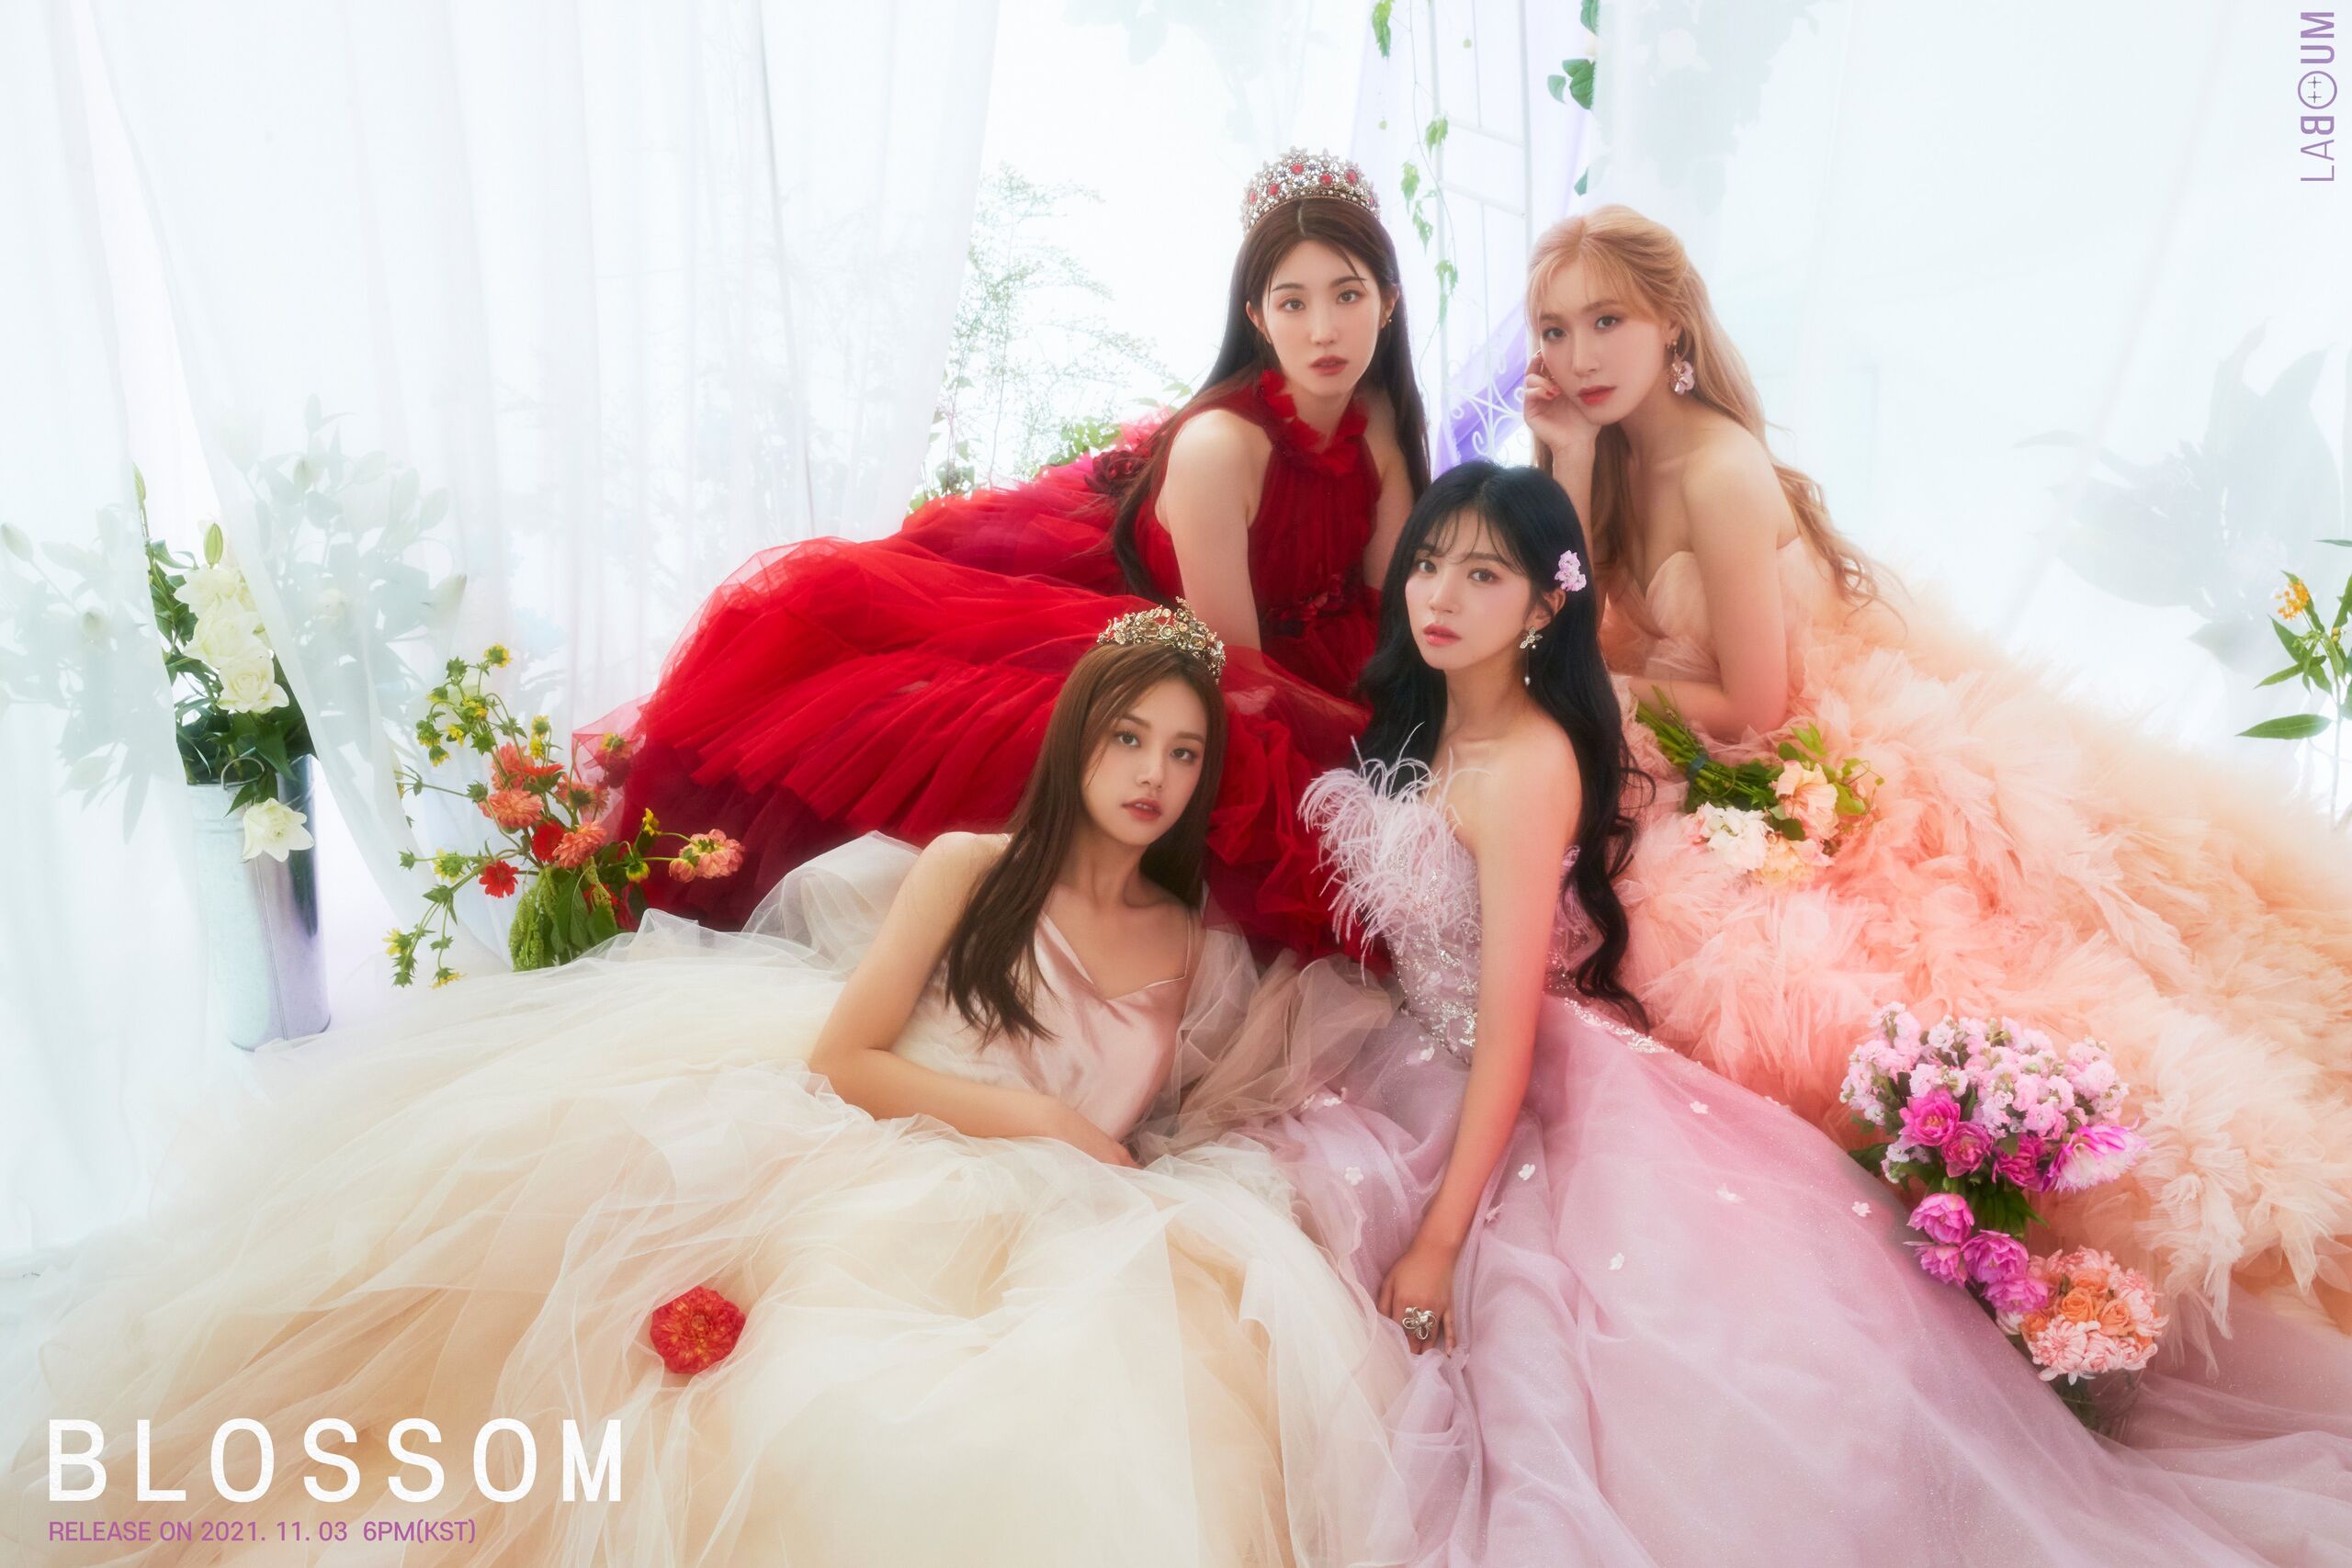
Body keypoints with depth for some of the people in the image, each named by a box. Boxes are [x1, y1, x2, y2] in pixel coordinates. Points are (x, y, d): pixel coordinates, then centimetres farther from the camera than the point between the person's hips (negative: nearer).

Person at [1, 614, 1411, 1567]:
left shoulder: (1206, 951, 14)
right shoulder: (969, 869, 6)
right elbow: (840, 1057, -2)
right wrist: (1039, 1118, -6)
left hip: (1047, 1242, 2)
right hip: (868, 1169, -1)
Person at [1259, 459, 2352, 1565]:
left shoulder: (1524, 765, -20)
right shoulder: (1415, 726, 5)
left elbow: (1510, 1028, -21)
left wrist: (1439, 1241, -20)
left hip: (1535, 1100, -9)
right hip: (1425, 1072, 9)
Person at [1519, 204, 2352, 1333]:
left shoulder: (1718, 470, -19)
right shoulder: (1621, 455, 5)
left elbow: (1754, 707, -17)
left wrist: (1618, 677, -4)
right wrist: (1571, 459, -8)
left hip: (1865, 751, -9)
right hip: (1745, 785, 9)